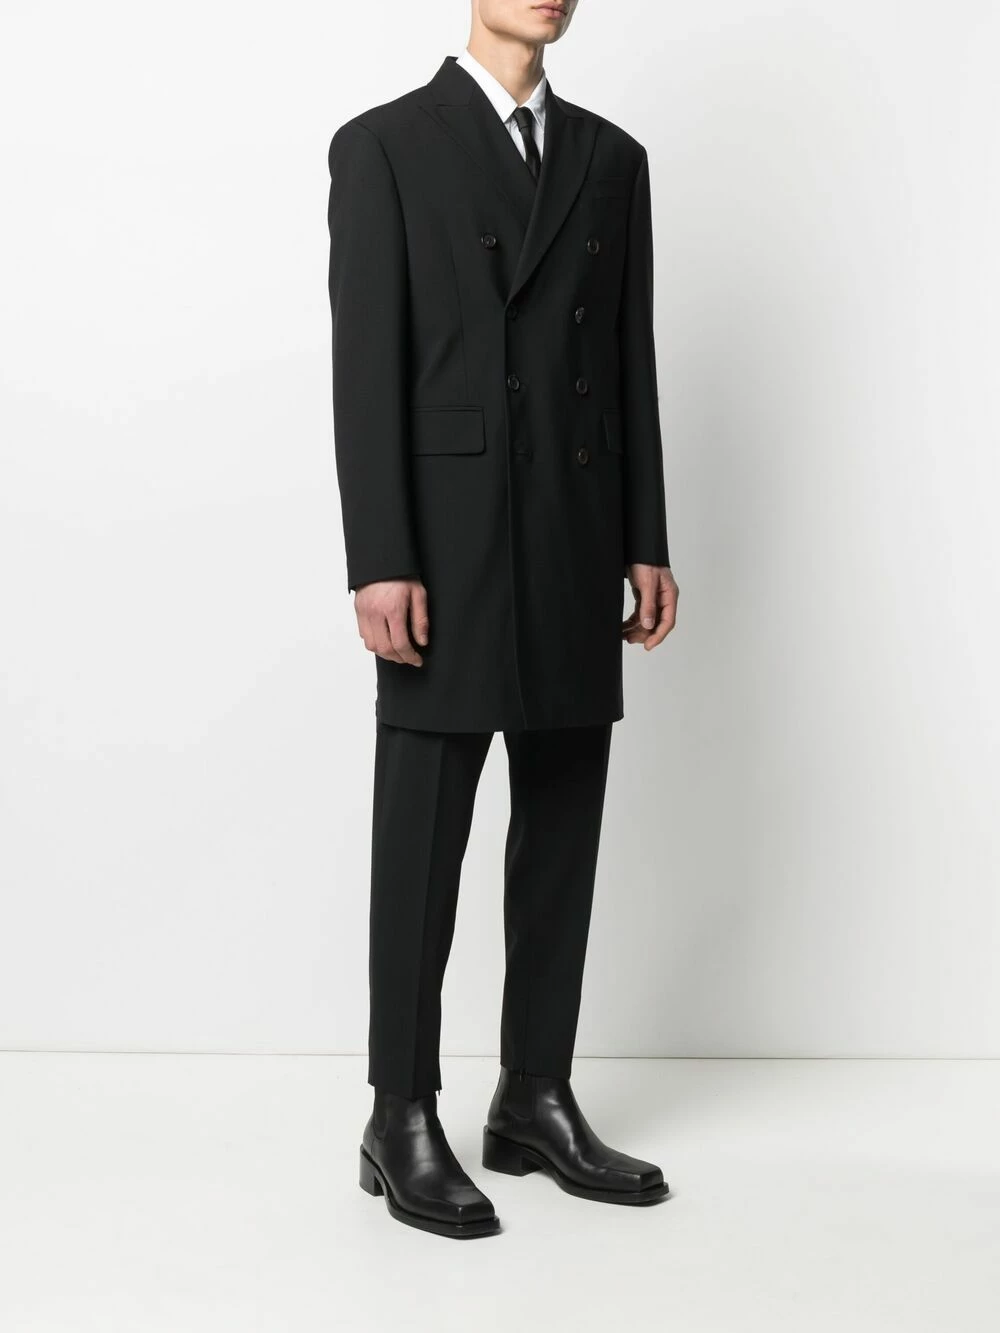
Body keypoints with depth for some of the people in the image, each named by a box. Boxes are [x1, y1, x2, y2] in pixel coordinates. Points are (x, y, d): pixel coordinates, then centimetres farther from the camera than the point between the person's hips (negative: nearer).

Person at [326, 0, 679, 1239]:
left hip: (575, 551, 5)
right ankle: (404, 1125, 10)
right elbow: (365, 368, -9)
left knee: (562, 837, 8)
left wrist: (646, 544, 7)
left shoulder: (612, 157, 14)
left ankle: (536, 1102, 20)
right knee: (421, 846, -1)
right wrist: (380, 564, -16)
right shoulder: (382, 145, -1)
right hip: (446, 547, -5)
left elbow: (632, 359, 12)